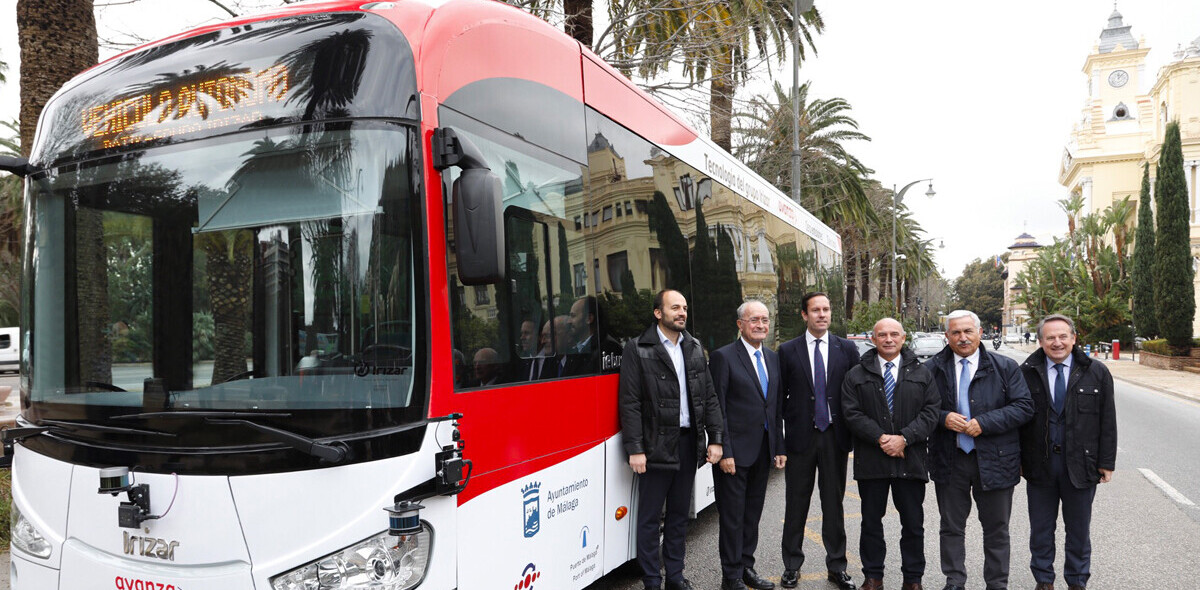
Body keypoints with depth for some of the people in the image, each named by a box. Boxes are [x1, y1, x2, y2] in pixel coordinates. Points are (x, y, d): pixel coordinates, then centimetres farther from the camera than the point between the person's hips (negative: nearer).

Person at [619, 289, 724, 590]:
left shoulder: (695, 348, 10)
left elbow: (709, 397, 11)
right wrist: (635, 449, -15)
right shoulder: (637, 350, -7)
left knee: (679, 514, 15)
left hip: (689, 443, 5)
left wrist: (715, 438, 3)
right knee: (650, 517, 4)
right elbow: (630, 404, -10)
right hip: (656, 446, -5)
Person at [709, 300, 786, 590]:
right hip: (735, 451, -6)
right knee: (732, 516, 2)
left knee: (753, 514, 16)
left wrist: (779, 447, 9)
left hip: (763, 451, 6)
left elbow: (777, 408, 14)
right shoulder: (723, 357, -10)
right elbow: (717, 410, -12)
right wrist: (724, 452, -17)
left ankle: (746, 567, 29)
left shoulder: (773, 358, 11)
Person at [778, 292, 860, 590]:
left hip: (835, 437, 1)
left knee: (834, 504, 11)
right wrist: (778, 440, -3)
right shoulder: (788, 351, 0)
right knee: (796, 504, 8)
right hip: (800, 437, -1)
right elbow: (780, 396, 1)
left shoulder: (847, 349, 4)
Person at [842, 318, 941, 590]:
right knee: (871, 521, 8)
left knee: (913, 523, 7)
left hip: (911, 459, 1)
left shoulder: (922, 373, 8)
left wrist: (904, 438, -13)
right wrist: (880, 438, -14)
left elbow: (931, 411, 0)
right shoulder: (857, 375, 5)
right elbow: (851, 413, -3)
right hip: (871, 461, 0)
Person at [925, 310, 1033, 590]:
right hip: (949, 459, 1)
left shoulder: (1005, 367, 0)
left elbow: (1024, 407, -6)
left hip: (994, 460, -1)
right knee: (951, 527, 10)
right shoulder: (932, 369, 2)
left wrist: (984, 423, -16)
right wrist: (943, 418, -15)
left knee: (997, 529, 10)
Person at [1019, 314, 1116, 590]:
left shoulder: (1097, 373, -1)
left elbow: (1108, 420, 2)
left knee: (1079, 530, 13)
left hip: (1081, 464, 0)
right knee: (1041, 528, 12)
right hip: (1039, 464, 0)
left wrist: (1107, 462, -1)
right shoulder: (1027, 373, -3)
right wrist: (1018, 459, -2)